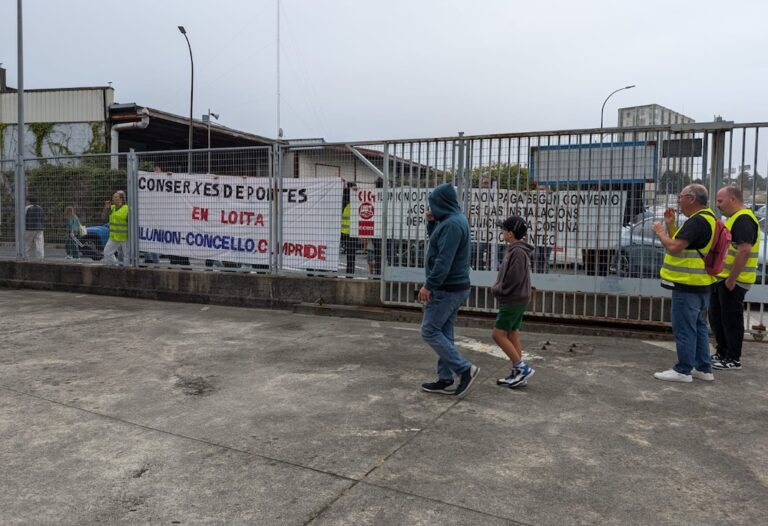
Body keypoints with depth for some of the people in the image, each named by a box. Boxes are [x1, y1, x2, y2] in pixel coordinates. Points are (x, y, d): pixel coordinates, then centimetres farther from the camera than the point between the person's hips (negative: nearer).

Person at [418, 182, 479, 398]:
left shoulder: (452, 223, -19)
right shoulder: (452, 220, 13)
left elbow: (444, 260, -25)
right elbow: (437, 241, 26)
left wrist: (429, 285, -22)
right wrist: (431, 223, 10)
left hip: (446, 289, -10)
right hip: (453, 287, 10)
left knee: (430, 331, -6)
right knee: (443, 332, 12)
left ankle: (465, 369, -4)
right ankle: (445, 379, 17)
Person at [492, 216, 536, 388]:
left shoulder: (518, 252, -19)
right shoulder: (514, 250, 12)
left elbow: (513, 280, -23)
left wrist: (496, 290, -10)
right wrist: (497, 288, 2)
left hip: (513, 301, -10)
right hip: (515, 300, 10)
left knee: (498, 334, -6)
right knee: (511, 335, 11)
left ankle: (522, 368, -2)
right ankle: (518, 374, 15)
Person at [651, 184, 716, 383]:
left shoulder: (697, 221, -19)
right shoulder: (706, 218, 15)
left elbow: (674, 247, -26)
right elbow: (681, 243, 20)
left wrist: (659, 231, -10)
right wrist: (670, 224, 10)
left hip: (688, 286, -11)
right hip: (699, 284, 11)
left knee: (684, 329, -3)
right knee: (698, 327, 16)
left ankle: (683, 371, 4)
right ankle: (703, 369, 23)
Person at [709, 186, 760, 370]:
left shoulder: (743, 220, -17)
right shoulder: (734, 219, 17)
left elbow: (744, 251, -25)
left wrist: (731, 280, -23)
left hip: (732, 281, -10)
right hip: (721, 278, 10)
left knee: (731, 319, 0)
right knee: (716, 317, 16)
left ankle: (733, 360, 11)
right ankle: (722, 353, 29)